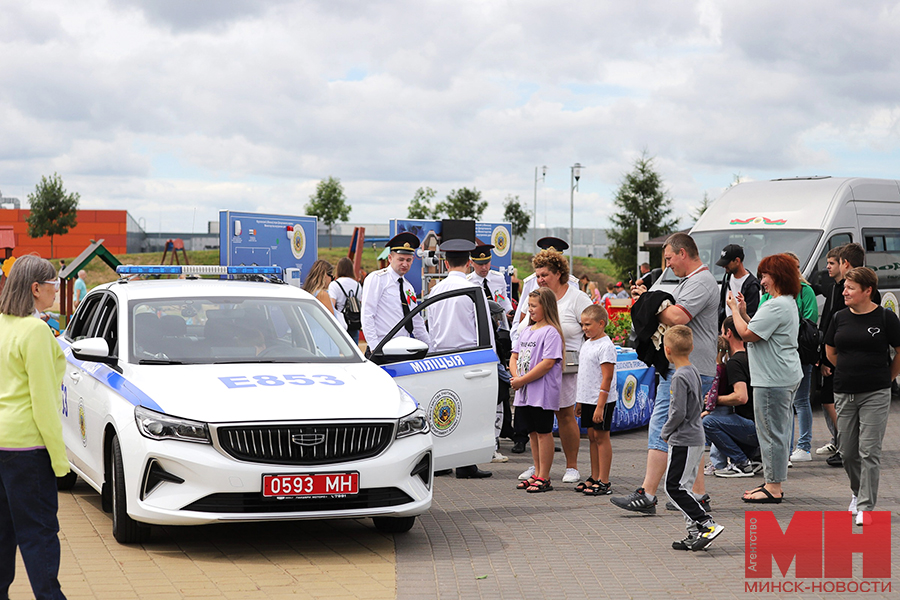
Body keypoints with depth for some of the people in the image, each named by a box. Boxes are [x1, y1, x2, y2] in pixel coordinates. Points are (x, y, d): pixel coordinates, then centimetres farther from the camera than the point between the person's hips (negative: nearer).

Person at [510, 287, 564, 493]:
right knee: (533, 432, 14)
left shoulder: (551, 332, -10)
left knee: (543, 432, -3)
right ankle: (537, 474, 22)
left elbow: (548, 363, -19)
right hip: (525, 392, 8)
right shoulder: (527, 331, 16)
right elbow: (515, 356, 15)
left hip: (543, 392, -8)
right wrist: (516, 377, -5)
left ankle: (544, 478, 1)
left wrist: (523, 380, -17)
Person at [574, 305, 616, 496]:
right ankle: (594, 478, 19)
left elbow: (607, 378, -19)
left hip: (602, 401, -8)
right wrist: (580, 401, 19)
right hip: (587, 399, 8)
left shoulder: (606, 346, -15)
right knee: (592, 437, 12)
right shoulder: (587, 344, 13)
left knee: (601, 437, -4)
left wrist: (600, 406, -23)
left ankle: (604, 482, -1)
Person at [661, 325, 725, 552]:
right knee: (683, 487, 13)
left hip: (683, 441, -10)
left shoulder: (680, 377, -18)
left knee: (674, 487, -7)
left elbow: (678, 412, -21)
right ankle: (695, 534, 13)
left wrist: (665, 432, -4)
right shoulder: (694, 372, 11)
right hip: (696, 438, 10)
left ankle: (707, 524, -12)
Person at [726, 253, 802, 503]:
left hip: (773, 379, -11)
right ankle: (773, 483, 23)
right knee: (779, 432, 15)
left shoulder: (776, 306, -19)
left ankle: (774, 488, 0)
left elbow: (747, 334, -20)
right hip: (788, 376, 11)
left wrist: (735, 310, -7)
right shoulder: (789, 303, 16)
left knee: (771, 433, -5)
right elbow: (761, 331, 18)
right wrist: (744, 313, 11)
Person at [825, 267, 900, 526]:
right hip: (844, 394, 4)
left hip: (875, 395, -4)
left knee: (869, 451, -6)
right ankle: (857, 492, 34)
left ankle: (865, 507, -3)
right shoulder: (840, 317, 6)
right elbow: (830, 351, 19)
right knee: (847, 452, 9)